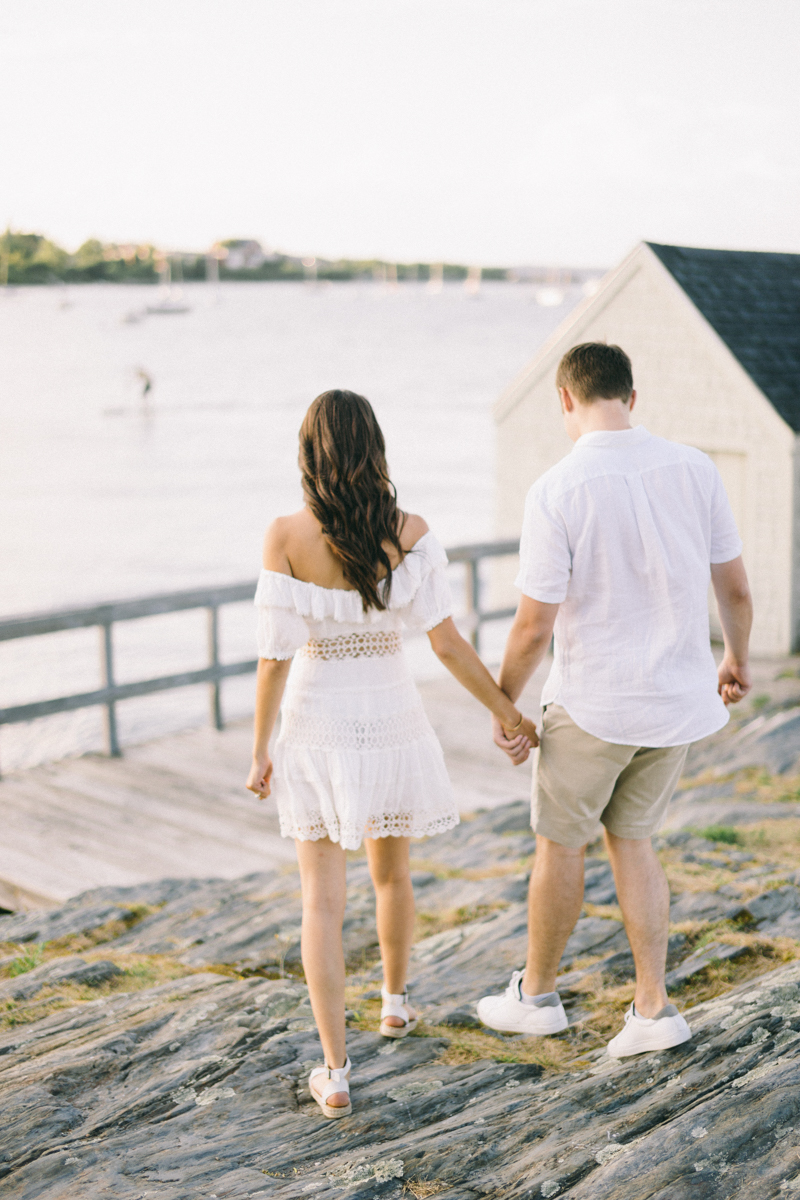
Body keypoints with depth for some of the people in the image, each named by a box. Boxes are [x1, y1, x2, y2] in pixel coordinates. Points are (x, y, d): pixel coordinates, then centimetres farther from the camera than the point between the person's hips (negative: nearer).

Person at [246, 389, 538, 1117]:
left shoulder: (286, 537, -13)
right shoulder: (409, 532, -11)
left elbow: (275, 657, -11)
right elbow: (446, 641, -12)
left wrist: (260, 750, 0)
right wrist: (506, 711, 0)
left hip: (315, 728, -1)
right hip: (391, 723, 1)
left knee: (322, 901, 6)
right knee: (392, 873, 25)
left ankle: (336, 1073, 4)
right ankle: (397, 1001, 47)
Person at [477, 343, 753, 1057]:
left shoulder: (557, 492, -17)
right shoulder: (694, 470, -4)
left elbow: (534, 627, -15)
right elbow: (735, 588, 4)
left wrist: (504, 705, 1)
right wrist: (737, 657, 23)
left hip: (593, 704, -5)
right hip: (678, 699, 5)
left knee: (560, 842, 15)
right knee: (630, 838, 20)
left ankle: (537, 994, 33)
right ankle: (652, 1008, 18)